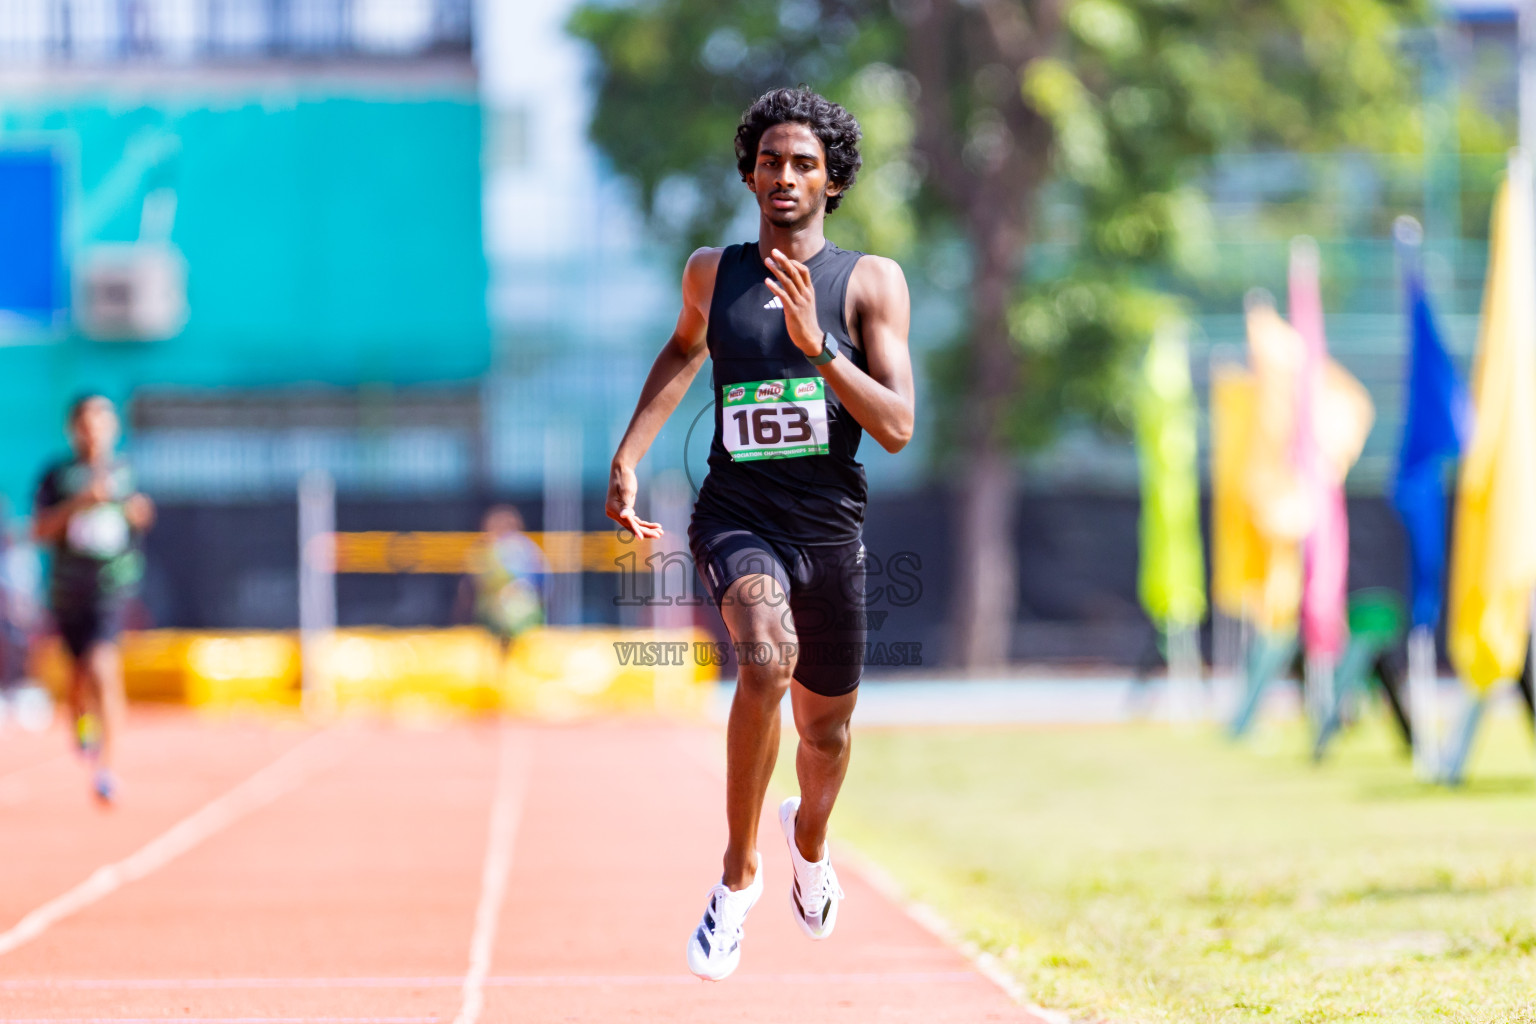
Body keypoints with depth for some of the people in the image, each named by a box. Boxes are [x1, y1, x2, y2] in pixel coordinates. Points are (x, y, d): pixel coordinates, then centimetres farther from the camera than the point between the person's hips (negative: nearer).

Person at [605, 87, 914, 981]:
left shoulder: (872, 282, -3)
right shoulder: (712, 273, 5)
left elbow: (897, 427, -12)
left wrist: (816, 343, -22)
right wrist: (628, 457, 19)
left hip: (830, 529, 1)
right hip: (736, 517, -1)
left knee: (826, 727, 16)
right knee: (766, 654, -32)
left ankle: (809, 838, 53)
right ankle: (740, 871, -17)